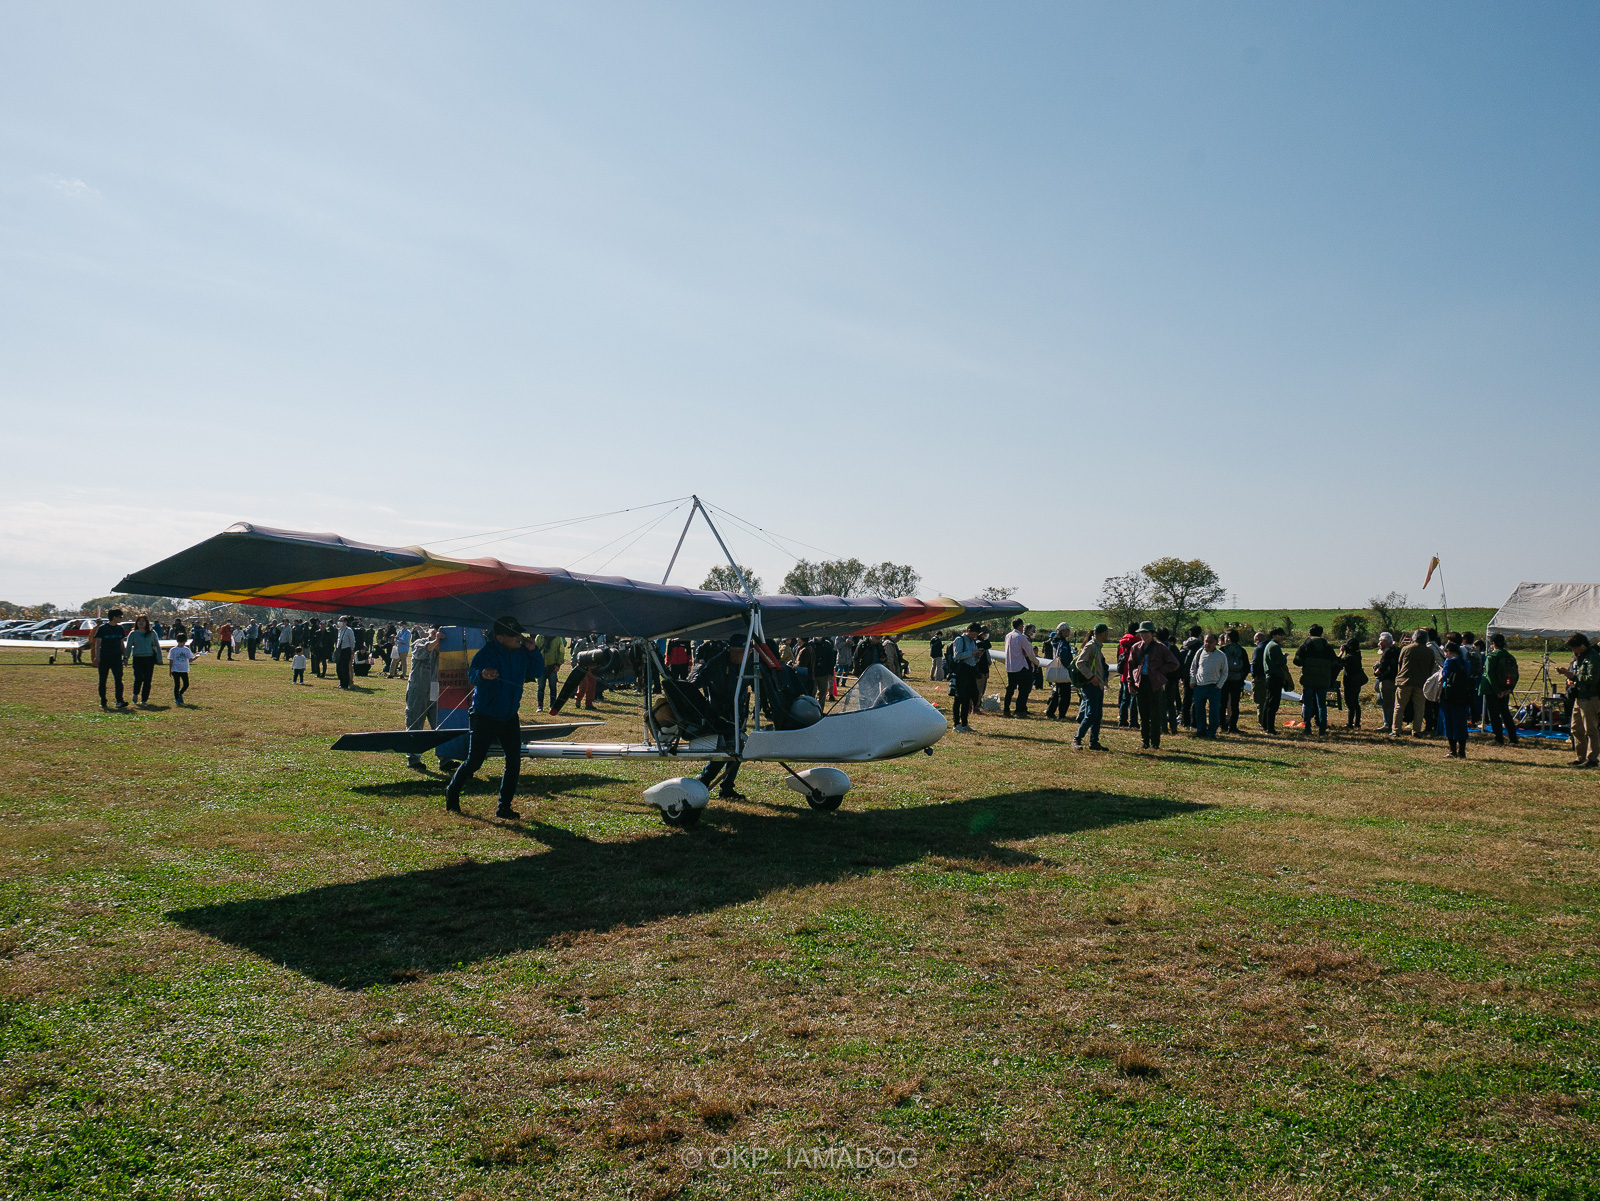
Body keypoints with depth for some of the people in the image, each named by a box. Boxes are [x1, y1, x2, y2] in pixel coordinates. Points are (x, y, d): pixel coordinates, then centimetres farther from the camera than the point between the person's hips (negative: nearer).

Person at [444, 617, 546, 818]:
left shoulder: (521, 652, -2)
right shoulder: (487, 653, -20)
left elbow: (537, 672, 6)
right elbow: (472, 675, -35)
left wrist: (533, 650, -10)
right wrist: (482, 674, -59)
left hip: (510, 716, 5)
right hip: (484, 716, -5)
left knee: (514, 763, 0)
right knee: (474, 761, 4)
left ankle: (504, 807, 11)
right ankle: (452, 792, 30)